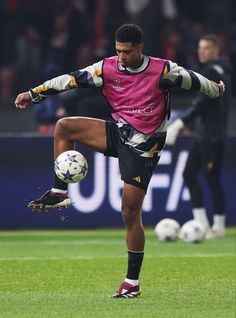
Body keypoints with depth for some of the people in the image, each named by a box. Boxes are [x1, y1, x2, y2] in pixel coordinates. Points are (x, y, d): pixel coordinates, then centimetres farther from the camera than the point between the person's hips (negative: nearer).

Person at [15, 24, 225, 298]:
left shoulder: (162, 70, -12)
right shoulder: (107, 68, -4)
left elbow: (193, 80, 5)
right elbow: (71, 79, -5)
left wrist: (216, 90, 23)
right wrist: (33, 93, -9)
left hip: (142, 147, -4)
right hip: (118, 132, 4)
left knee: (130, 213, -6)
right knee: (64, 127, -14)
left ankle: (132, 281, 3)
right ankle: (59, 193, -10)